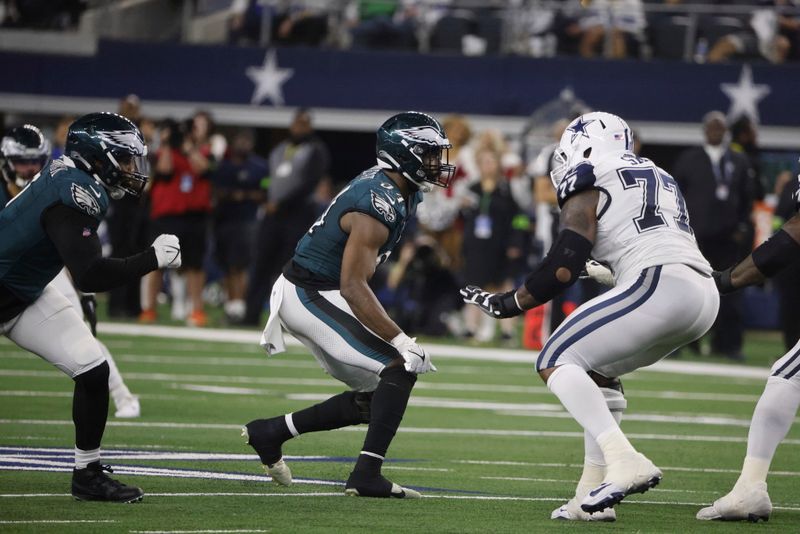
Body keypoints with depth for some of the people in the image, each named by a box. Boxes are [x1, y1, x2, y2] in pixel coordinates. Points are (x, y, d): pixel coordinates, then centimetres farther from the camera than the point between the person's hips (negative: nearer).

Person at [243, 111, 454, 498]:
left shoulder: (397, 191, 5)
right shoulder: (378, 208, -24)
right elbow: (353, 287, -28)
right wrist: (402, 343, -30)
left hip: (311, 295, 10)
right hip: (311, 297, -10)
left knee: (373, 400, 10)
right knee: (401, 367, -16)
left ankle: (270, 432, 18)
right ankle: (367, 475, -16)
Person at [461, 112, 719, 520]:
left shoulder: (588, 187, 5)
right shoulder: (657, 177, 30)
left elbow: (562, 268, -3)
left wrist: (507, 304, 8)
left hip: (660, 287, -8)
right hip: (705, 293, 9)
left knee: (555, 362, -2)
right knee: (596, 369, 24)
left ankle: (625, 461, -19)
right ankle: (594, 492, 16)